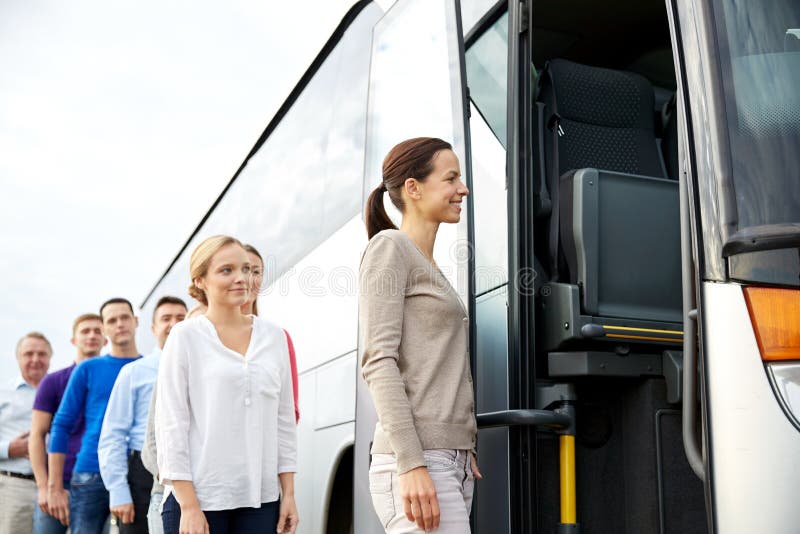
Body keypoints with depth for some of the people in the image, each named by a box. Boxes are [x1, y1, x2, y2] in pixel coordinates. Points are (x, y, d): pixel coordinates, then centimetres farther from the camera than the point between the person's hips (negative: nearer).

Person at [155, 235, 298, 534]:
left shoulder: (274, 336, 9)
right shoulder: (185, 337, -1)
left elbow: (285, 419, 12)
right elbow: (170, 424, -4)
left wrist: (288, 493, 7)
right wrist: (188, 506, -10)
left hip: (260, 498, 3)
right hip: (199, 496, -3)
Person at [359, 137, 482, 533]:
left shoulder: (430, 266, 21)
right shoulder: (390, 247, -4)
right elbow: (379, 362, -14)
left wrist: (464, 452, 17)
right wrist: (410, 464, -21)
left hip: (451, 460, 8)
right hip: (415, 461, -8)